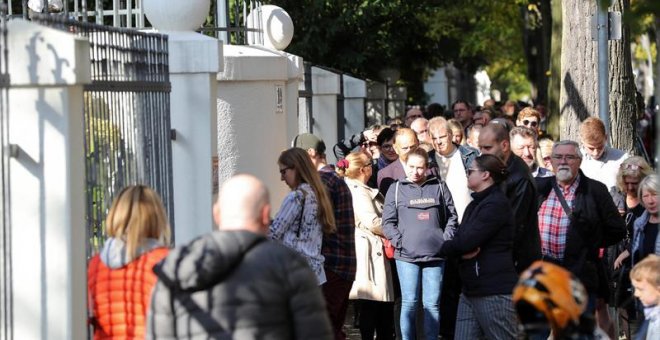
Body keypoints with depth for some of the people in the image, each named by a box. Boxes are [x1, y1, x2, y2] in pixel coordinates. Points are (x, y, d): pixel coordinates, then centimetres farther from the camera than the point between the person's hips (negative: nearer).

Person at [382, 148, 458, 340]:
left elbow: (452, 217, 12)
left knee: (432, 304, 3)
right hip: (406, 255, -1)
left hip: (435, 254, 1)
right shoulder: (396, 189, 6)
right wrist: (399, 241, -8)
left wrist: (446, 240, 0)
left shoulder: (439, 187, 10)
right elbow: (388, 222, 5)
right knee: (409, 303, -1)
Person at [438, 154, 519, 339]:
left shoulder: (496, 204, -13)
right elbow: (459, 238, 11)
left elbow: (466, 241, -19)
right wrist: (463, 250, -12)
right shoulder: (476, 204, 18)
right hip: (471, 291, 9)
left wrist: (444, 247, -2)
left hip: (495, 292, -9)